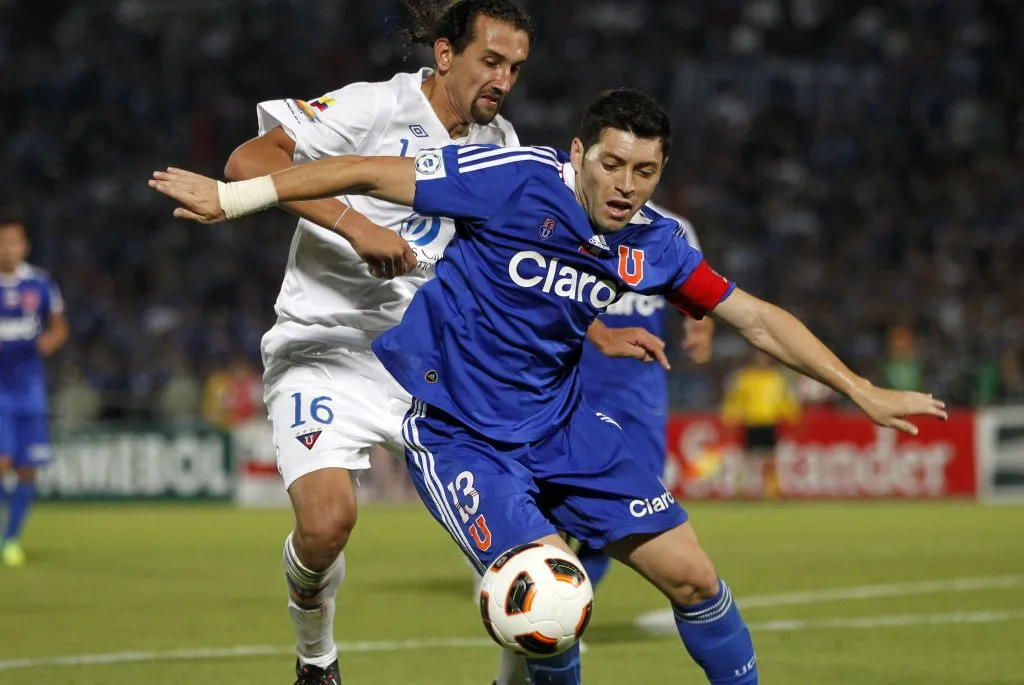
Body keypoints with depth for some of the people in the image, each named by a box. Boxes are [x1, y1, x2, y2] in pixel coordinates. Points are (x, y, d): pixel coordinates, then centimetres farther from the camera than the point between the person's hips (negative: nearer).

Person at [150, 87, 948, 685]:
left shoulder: (653, 244, -4)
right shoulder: (517, 180, -20)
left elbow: (756, 318, 5)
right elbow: (370, 173, -15)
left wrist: (863, 391, 4)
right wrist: (231, 197, -15)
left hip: (559, 421, 5)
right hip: (457, 429, -5)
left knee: (691, 575, -2)